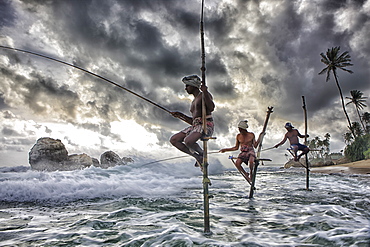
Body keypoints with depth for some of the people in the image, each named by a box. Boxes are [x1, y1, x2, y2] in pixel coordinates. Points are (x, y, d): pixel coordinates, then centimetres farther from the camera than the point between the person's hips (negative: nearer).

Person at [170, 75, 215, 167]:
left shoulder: (204, 95, 2)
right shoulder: (194, 101, 26)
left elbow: (212, 108, -19)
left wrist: (205, 91, -23)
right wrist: (180, 115, 20)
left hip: (206, 125, -9)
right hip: (195, 126, 9)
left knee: (188, 141, -34)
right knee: (173, 140, -2)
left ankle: (202, 153, -3)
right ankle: (197, 157, -1)